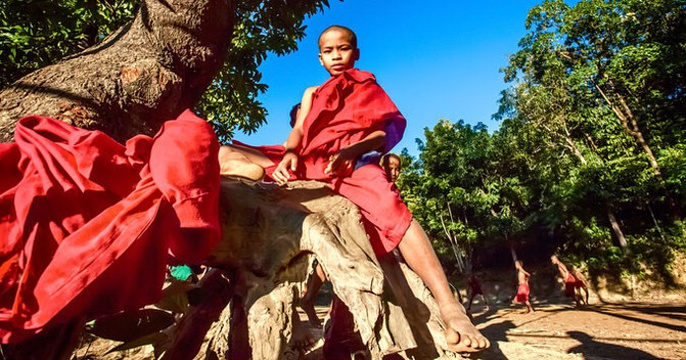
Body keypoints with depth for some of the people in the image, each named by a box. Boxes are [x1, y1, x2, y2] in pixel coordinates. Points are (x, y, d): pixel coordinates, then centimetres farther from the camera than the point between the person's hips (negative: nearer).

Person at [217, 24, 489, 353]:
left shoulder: (368, 87, 22)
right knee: (225, 156, -7)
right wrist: (289, 154, -11)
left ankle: (450, 309, -37)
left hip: (349, 165, -4)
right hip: (307, 165, 4)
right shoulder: (312, 93, 32)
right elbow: (299, 131, 14)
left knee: (390, 206, -34)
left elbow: (393, 127, 3)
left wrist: (352, 150, -17)